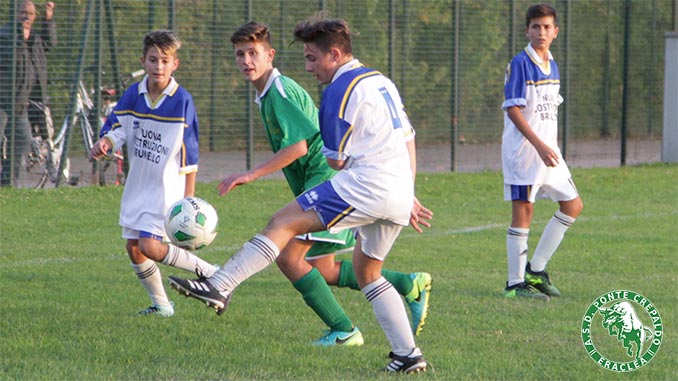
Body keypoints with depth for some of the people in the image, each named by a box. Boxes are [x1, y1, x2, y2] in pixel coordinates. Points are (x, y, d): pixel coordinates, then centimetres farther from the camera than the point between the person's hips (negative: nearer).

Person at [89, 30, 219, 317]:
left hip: (167, 186, -6)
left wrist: (189, 196, -9)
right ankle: (161, 304, 23)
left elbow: (190, 154, -9)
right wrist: (104, 144, -21)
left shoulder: (182, 101, -12)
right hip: (137, 184, 6)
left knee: (149, 246, -17)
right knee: (133, 247, 6)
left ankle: (211, 274, -2)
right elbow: (116, 128, 3)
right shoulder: (133, 95, 1)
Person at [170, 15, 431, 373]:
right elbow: (408, 140, 25)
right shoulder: (381, 81, 21)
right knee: (367, 273, 20)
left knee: (283, 222, -10)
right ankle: (408, 356, 16)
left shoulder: (340, 91, -7)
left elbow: (335, 159, -4)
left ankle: (221, 286, -20)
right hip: (400, 194, 9)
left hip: (366, 183, -9)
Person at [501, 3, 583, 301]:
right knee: (523, 212, -6)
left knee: (573, 206, 8)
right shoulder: (520, 64, -11)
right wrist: (539, 145, -23)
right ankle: (515, 283, 0)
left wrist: (552, 147, 16)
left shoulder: (552, 66, 13)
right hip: (523, 150, -8)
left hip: (547, 150, 8)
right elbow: (512, 109, -17)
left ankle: (536, 269, 13)